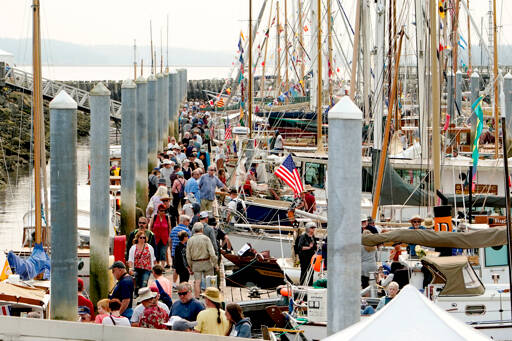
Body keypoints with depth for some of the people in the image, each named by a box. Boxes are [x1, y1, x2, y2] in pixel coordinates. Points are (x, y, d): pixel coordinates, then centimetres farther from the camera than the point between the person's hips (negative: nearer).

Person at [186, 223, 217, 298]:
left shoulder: (190, 240, 0)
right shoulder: (206, 238, -9)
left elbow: (188, 256, 5)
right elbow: (212, 253, -12)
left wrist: (190, 267, 14)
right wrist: (215, 264, -3)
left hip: (196, 264, 2)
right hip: (207, 262, -2)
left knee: (197, 282, 0)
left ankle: (197, 298, -5)